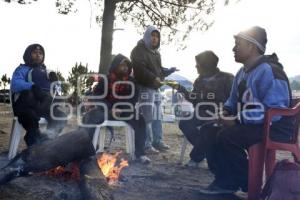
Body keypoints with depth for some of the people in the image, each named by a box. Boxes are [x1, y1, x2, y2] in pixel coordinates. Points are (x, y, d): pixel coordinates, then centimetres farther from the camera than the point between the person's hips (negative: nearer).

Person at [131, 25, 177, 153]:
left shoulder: (156, 53, 22)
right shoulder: (139, 50, -5)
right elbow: (139, 69, -18)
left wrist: (169, 71, 6)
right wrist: (154, 78, -25)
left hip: (155, 88, 9)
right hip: (145, 88, -9)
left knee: (157, 117, 11)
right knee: (147, 117, -11)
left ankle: (158, 141, 19)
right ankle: (147, 145, -7)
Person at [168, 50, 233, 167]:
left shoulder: (226, 79, -4)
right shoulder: (200, 80, 14)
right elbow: (194, 100, 15)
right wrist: (180, 88, 9)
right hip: (202, 115, 6)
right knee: (184, 123, -20)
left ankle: (196, 157, -8)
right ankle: (206, 150, -8)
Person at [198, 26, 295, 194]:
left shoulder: (269, 71, -19)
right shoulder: (243, 73, 11)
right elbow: (233, 103, 22)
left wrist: (237, 120, -26)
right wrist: (225, 113, -1)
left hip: (275, 130, -9)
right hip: (250, 125, 9)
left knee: (226, 136, -29)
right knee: (209, 131, 1)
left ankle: (250, 184, -7)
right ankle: (226, 181, 2)